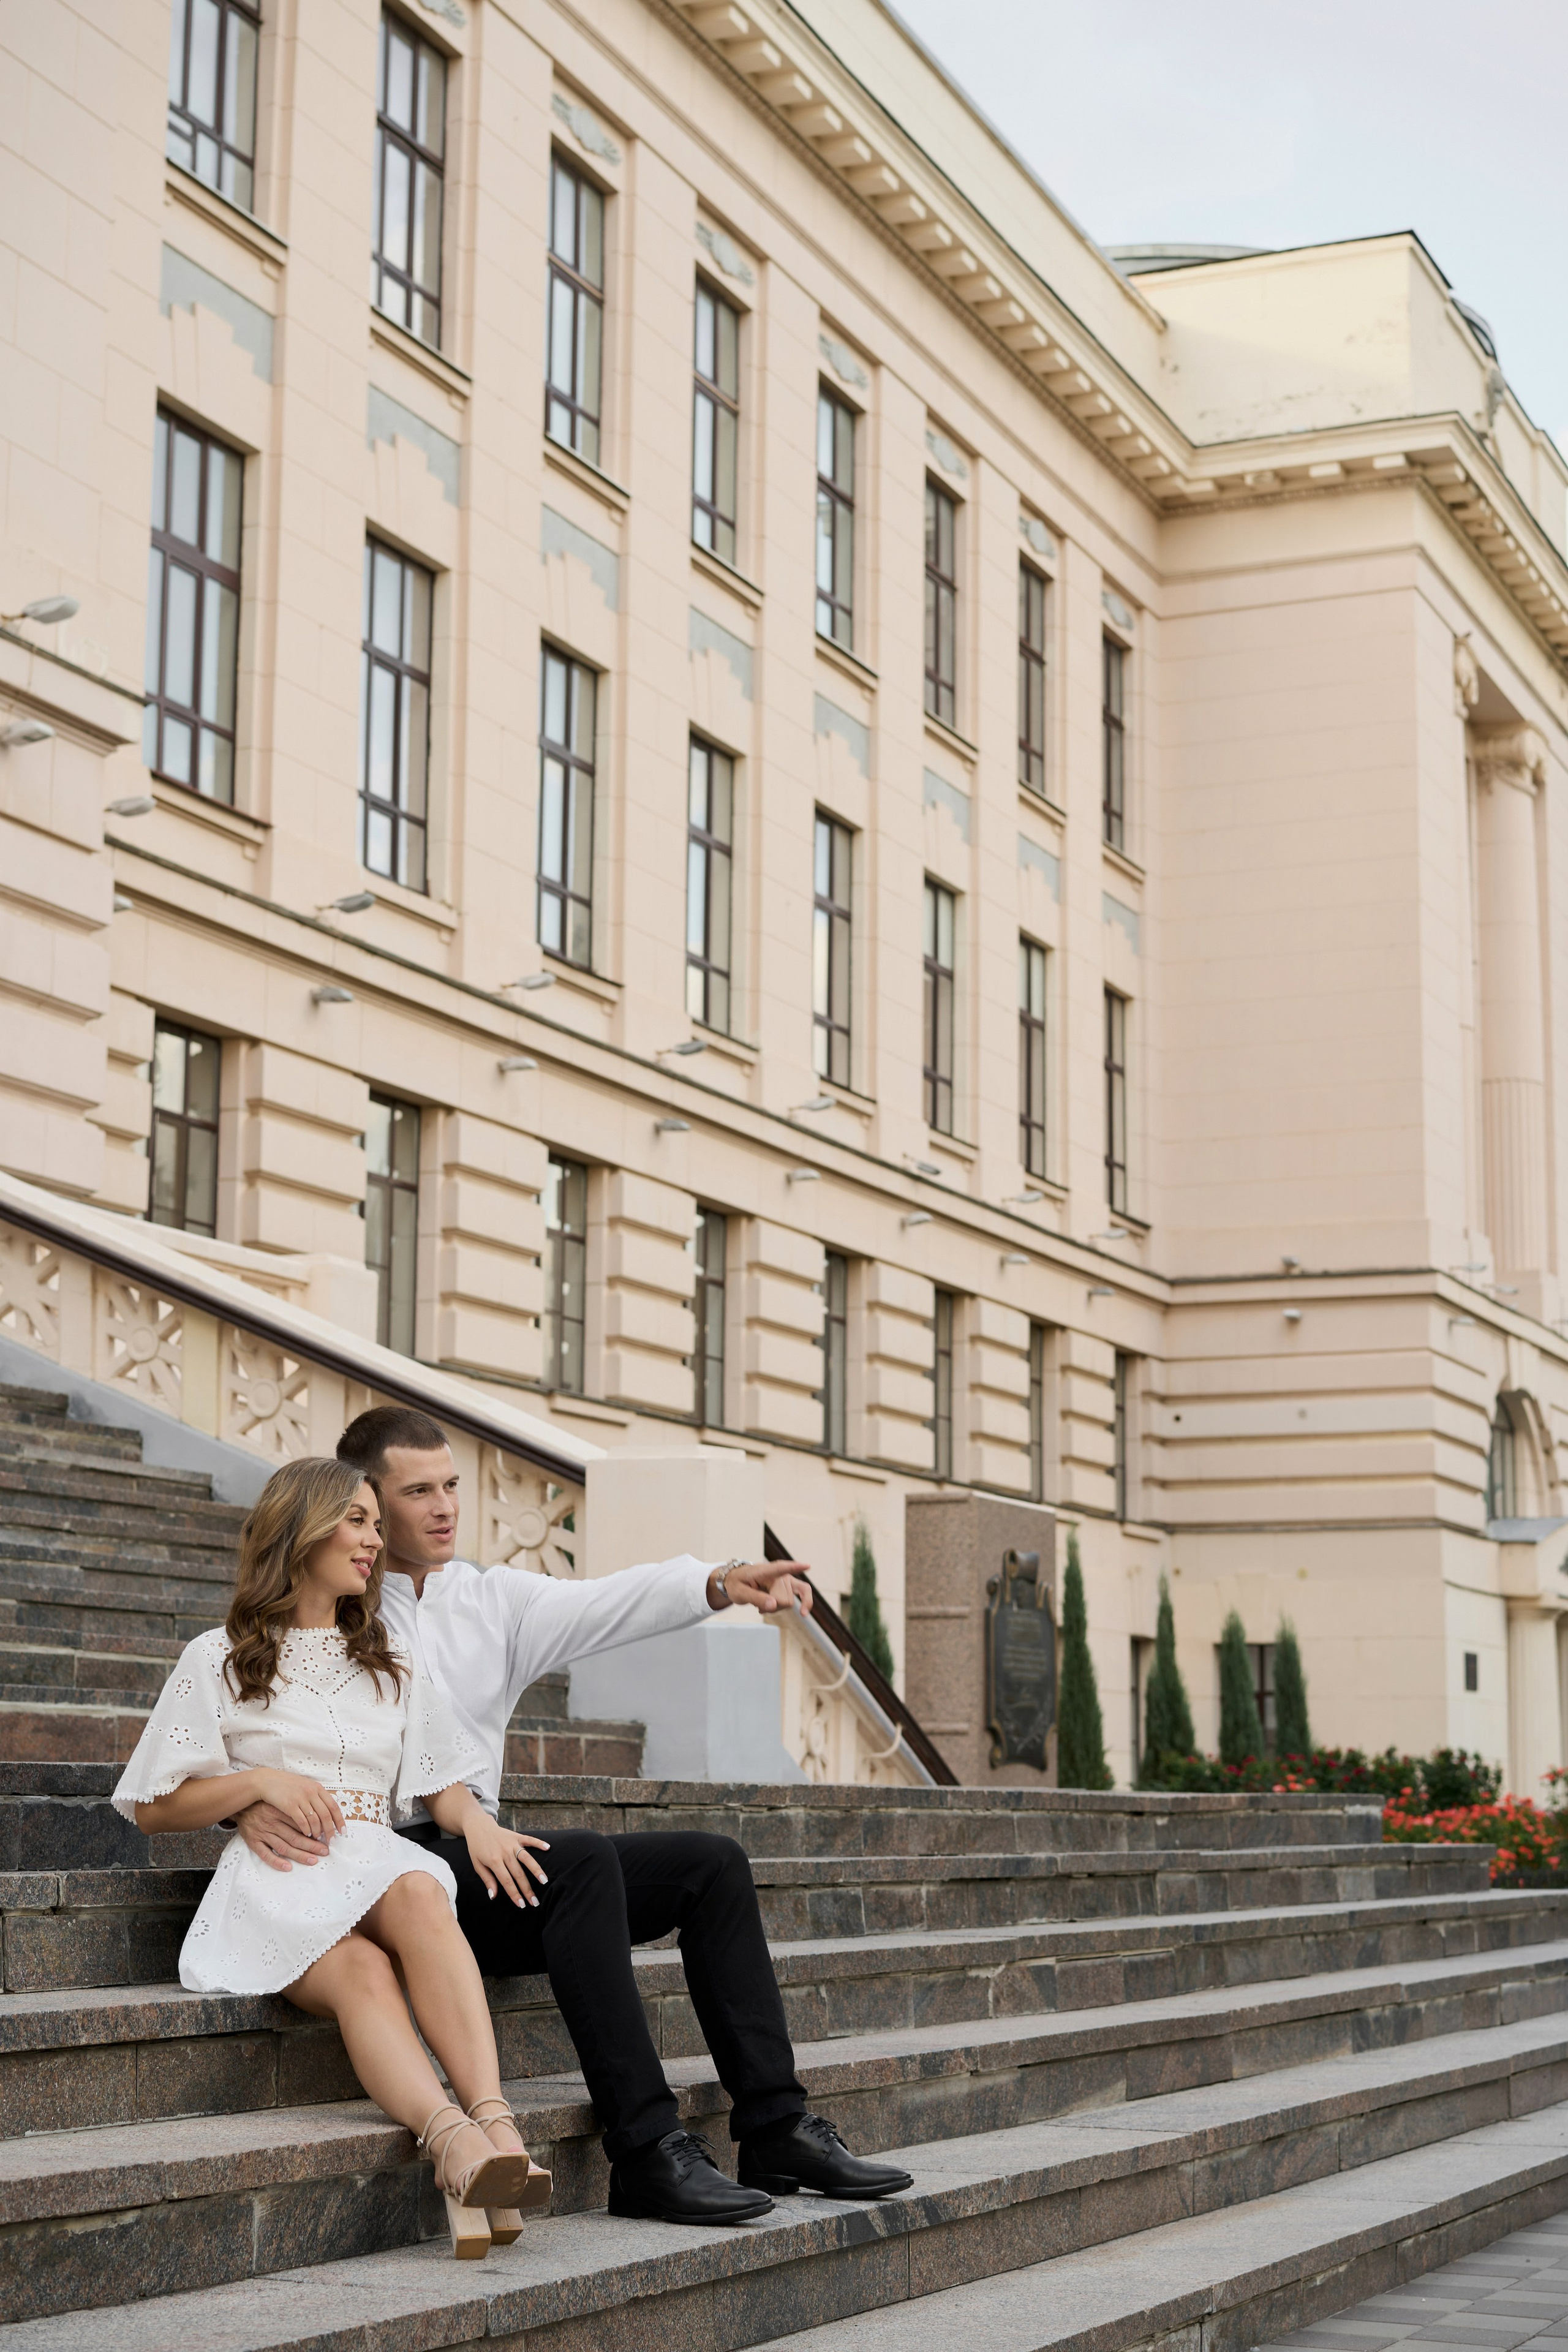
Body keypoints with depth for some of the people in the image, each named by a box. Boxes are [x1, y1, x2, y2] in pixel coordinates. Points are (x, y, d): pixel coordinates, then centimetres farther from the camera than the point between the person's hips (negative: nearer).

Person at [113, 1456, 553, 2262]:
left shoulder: (391, 1665, 28)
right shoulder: (219, 1659, 14)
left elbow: (441, 1787, 22)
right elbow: (153, 1808, 11)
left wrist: (475, 1819, -2)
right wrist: (260, 1782, -4)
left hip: (380, 1867, 2)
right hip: (276, 1884, -2)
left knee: (418, 1895, -37)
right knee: (362, 1970, -37)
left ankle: (494, 2124, -56)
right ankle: (456, 2143, -61)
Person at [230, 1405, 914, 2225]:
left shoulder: (493, 1598, 15)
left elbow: (606, 1605, -2)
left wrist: (721, 1583, -20)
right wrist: (249, 1800, -27)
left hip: (483, 1860, 7)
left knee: (710, 1863, -5)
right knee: (583, 1859, -32)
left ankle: (775, 2130, -7)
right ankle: (646, 2152, -34)